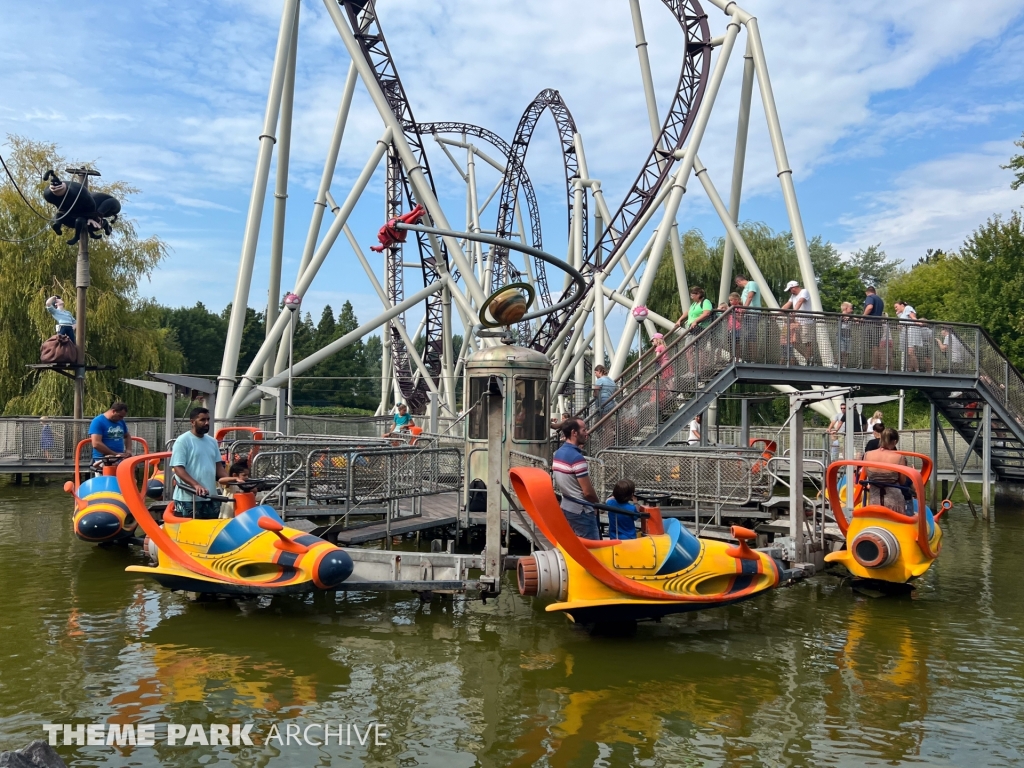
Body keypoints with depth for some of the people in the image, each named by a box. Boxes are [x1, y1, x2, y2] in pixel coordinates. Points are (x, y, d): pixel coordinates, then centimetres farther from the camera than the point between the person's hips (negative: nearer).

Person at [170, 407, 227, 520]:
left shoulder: (212, 442, 14)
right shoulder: (183, 441, -6)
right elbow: (178, 469, -14)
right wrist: (196, 485, -27)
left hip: (211, 498, 7)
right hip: (188, 499, -7)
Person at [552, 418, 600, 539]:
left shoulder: (558, 453, 6)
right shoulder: (577, 458, -22)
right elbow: (588, 492, -19)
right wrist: (597, 503, -2)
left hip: (566, 507, 9)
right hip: (581, 510, -9)